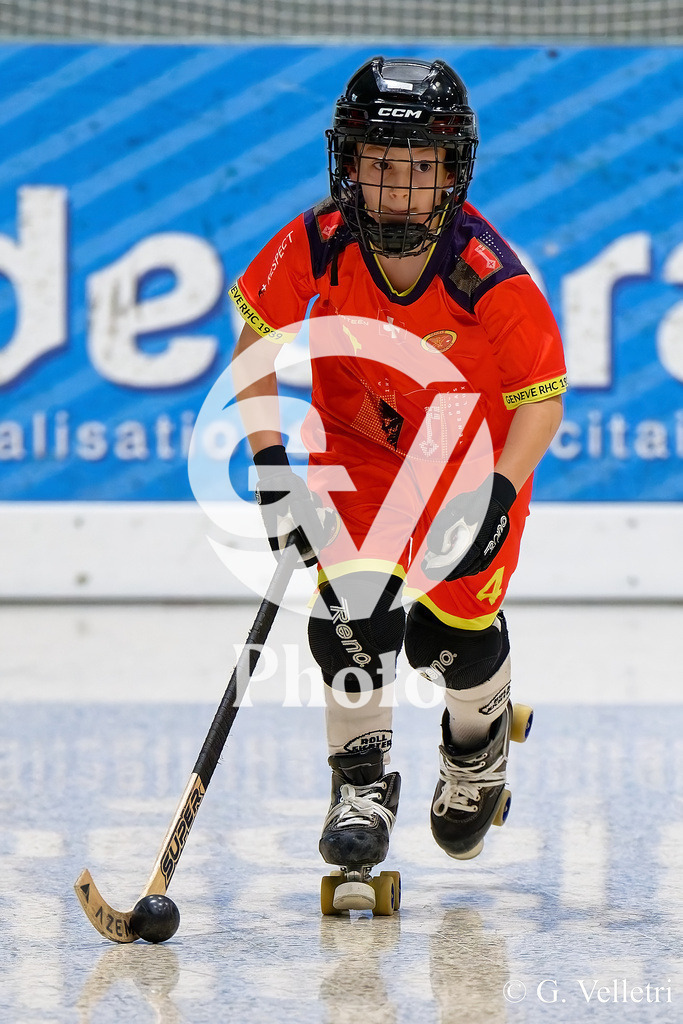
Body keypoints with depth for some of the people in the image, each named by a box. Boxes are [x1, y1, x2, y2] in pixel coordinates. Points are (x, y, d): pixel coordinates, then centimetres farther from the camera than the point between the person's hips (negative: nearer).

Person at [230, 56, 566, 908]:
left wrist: (497, 496, -34)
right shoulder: (314, 247, -24)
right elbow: (256, 342, -8)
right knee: (356, 602, -20)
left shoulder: (492, 277, -30)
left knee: (452, 635, -4)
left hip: (475, 454, -1)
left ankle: (480, 741, 32)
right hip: (355, 448, 1)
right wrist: (270, 465, -15)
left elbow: (542, 397, -20)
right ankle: (362, 782, -2)